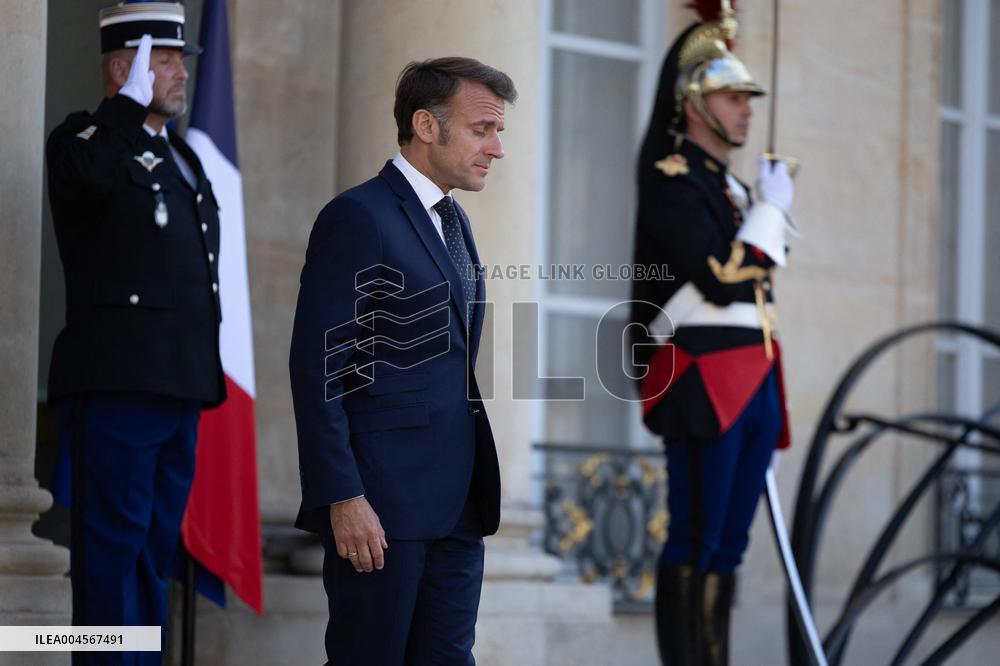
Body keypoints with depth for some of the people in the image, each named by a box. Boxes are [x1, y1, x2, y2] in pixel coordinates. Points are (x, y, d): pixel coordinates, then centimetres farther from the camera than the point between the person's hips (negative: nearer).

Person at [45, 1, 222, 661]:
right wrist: (132, 102, -19)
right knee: (113, 546, -8)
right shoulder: (84, 138, -4)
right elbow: (91, 173, -31)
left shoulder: (181, 156, 22)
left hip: (179, 388, 9)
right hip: (118, 384, -9)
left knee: (156, 550, 11)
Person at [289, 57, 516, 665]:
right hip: (383, 501, -8)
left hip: (458, 502, 8)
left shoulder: (454, 220, 18)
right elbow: (317, 367, -15)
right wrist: (343, 499, -20)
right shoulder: (359, 217, -10)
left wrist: (479, 479, 14)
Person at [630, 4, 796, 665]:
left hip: (754, 385, 8)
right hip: (703, 382, -8)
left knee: (728, 543, 7)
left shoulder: (734, 189, 21)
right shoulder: (671, 176, -6)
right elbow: (721, 280, -17)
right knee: (698, 542, -9)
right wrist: (771, 211, -8)